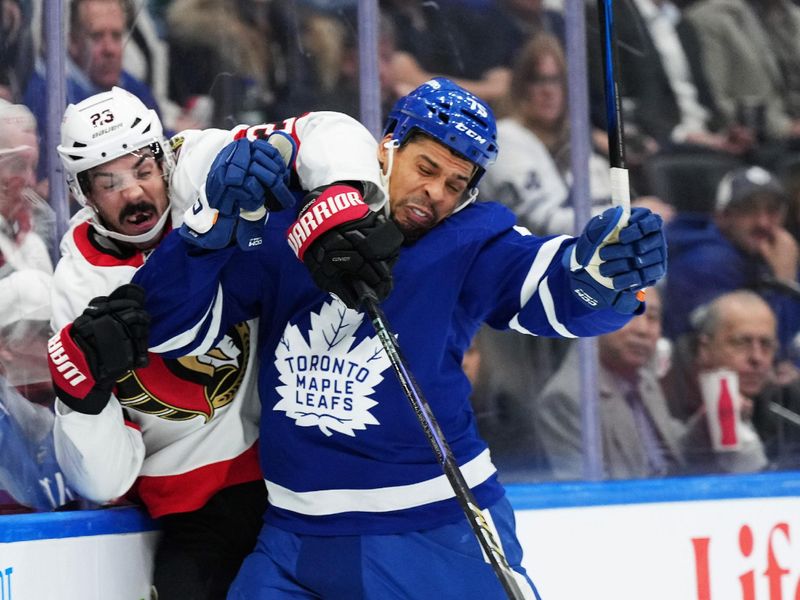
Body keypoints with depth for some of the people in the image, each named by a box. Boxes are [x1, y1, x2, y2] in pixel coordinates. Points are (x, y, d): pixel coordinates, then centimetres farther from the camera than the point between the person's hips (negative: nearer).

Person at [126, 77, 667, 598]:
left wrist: (602, 272, -40)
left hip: (440, 531, -2)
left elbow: (558, 291, -18)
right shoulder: (279, 239, 3)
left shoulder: (469, 245, -1)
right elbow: (172, 326, 1)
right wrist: (216, 219, -12)